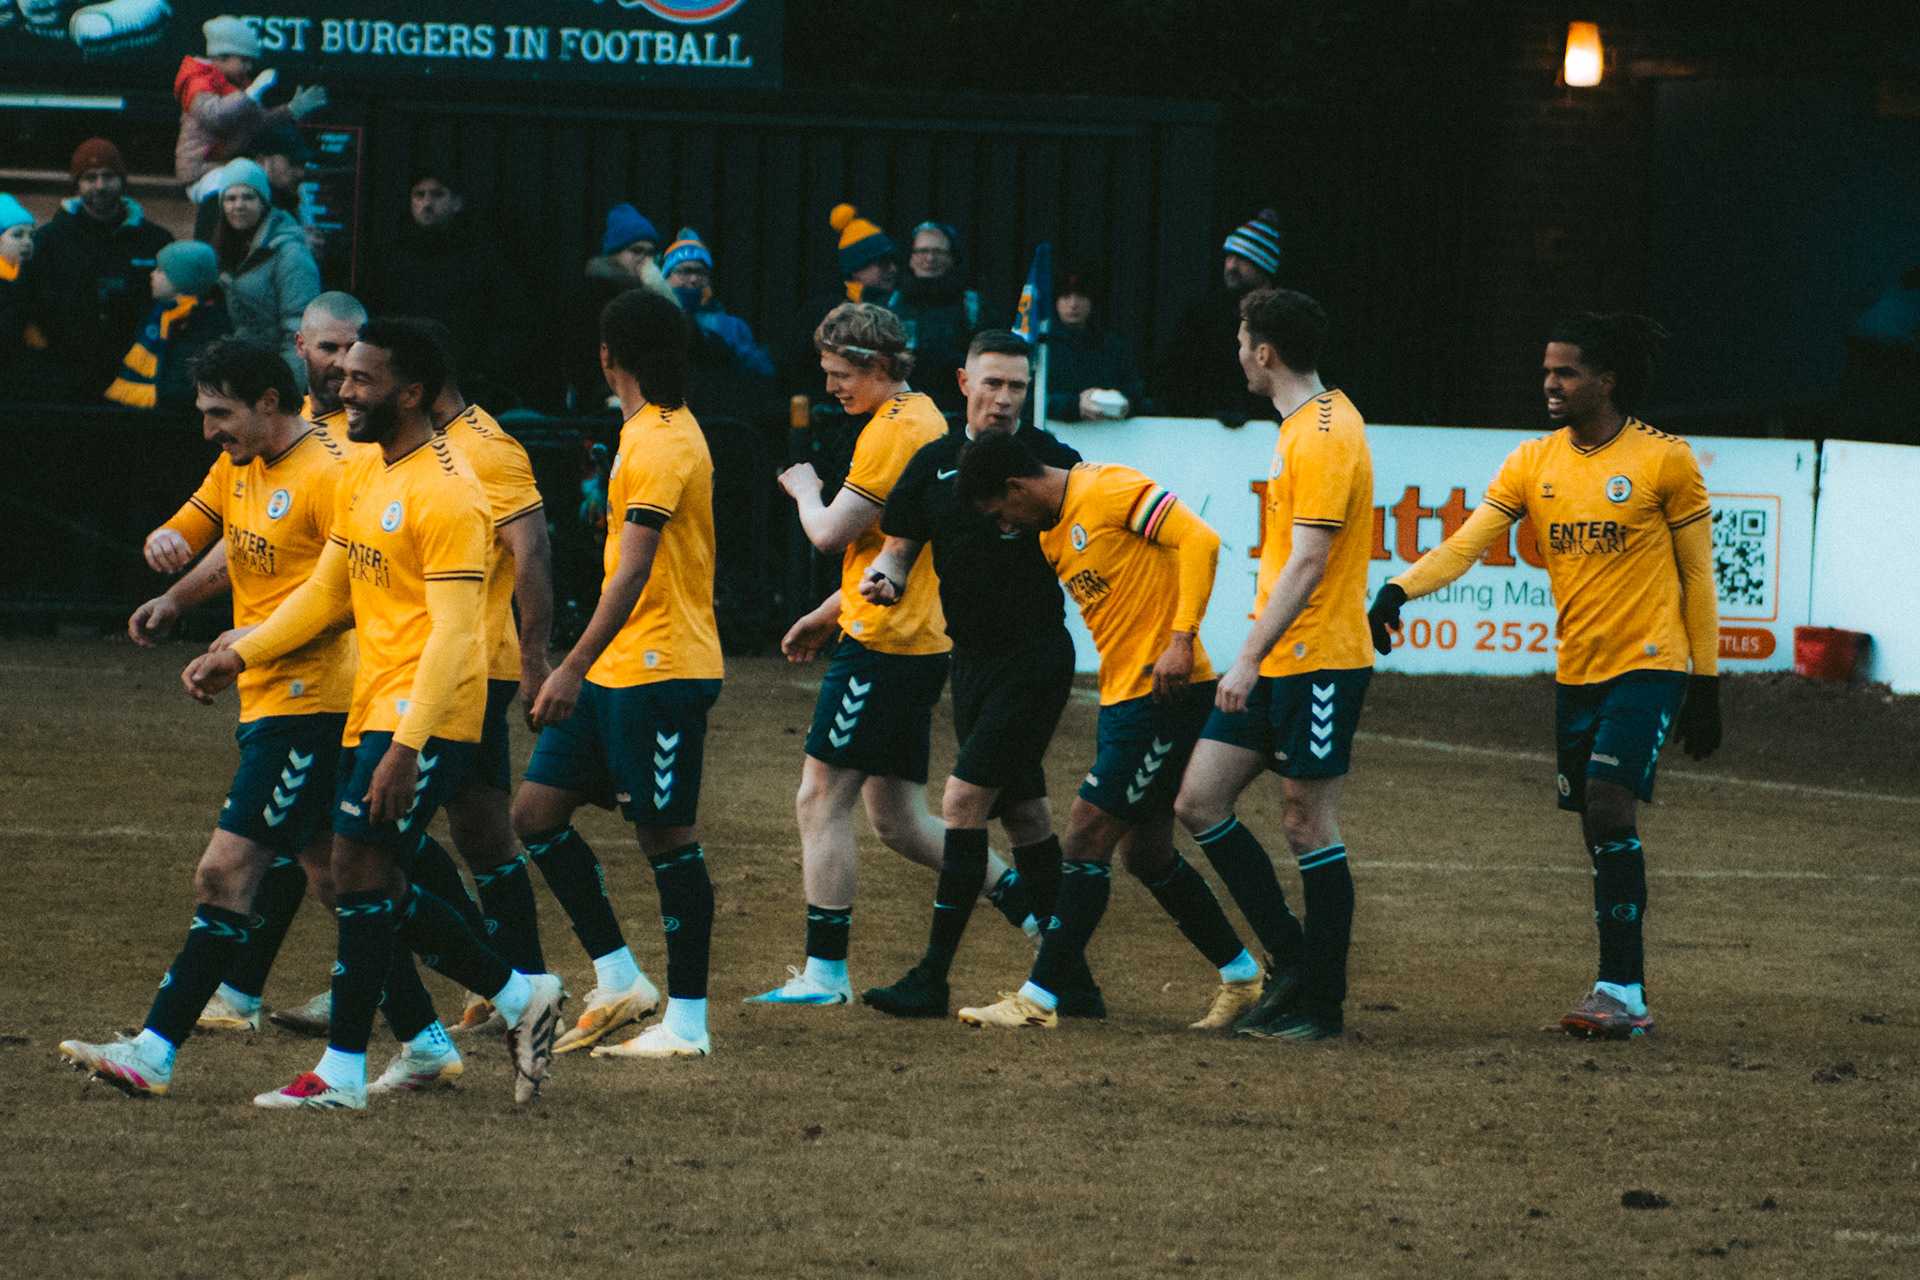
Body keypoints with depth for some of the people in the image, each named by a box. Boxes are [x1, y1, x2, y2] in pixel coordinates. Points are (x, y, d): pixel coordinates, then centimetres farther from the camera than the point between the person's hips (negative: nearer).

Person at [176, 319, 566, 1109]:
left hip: (426, 714, -10)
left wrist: (407, 745, -27)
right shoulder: (363, 474, 13)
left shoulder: (446, 495, -16)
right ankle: (521, 999, 23)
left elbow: (454, 632, -21)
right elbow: (328, 591, 23)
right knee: (377, 886, 10)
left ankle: (342, 1072, -6)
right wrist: (240, 655, 13)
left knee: (360, 871, -11)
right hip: (374, 708, 10)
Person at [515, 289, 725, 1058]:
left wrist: (574, 668, -26)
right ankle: (619, 981, 13)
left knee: (666, 836, -4)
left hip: (660, 671, -10)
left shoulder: (662, 444, -17)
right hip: (619, 671, 10)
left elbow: (632, 573, -23)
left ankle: (687, 1023, 3)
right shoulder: (651, 432, 15)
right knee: (537, 809, 7)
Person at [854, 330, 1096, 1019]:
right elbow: (900, 547, 12)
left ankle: (933, 977, -8)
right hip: (972, 657, 6)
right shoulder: (934, 464, 8)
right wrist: (882, 576, -10)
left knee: (965, 799, -12)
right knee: (1024, 815, 9)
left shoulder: (1051, 460, -6)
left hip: (1036, 658, -6)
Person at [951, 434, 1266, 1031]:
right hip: (1122, 695, 10)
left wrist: (1181, 640, -24)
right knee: (1145, 852, 14)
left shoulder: (1110, 489, -13)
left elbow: (1198, 540, -19)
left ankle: (1041, 997, -7)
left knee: (1086, 835, -10)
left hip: (1167, 690, -10)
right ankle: (1242, 975, 28)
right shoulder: (1052, 534, 15)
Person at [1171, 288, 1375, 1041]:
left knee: (1307, 824, -3)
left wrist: (1250, 659, -25)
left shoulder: (1323, 438, -16)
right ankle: (1291, 960, 11)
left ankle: (1321, 1001, 5)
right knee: (1199, 801, 5)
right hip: (1274, 662, 10)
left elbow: (1307, 562, -22)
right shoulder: (1306, 424, 15)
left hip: (1318, 661, -10)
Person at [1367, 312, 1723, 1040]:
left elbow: (1698, 575, 1)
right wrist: (1397, 593, -23)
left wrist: (1706, 684, 0)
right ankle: (1627, 998, 15)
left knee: (1609, 806, -19)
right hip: (1577, 673, 5)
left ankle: (1619, 991, -18)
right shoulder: (1532, 465, 5)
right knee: (1601, 836, 7)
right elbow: (1466, 544, -5)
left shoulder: (1664, 460, -6)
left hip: (1649, 665, -5)